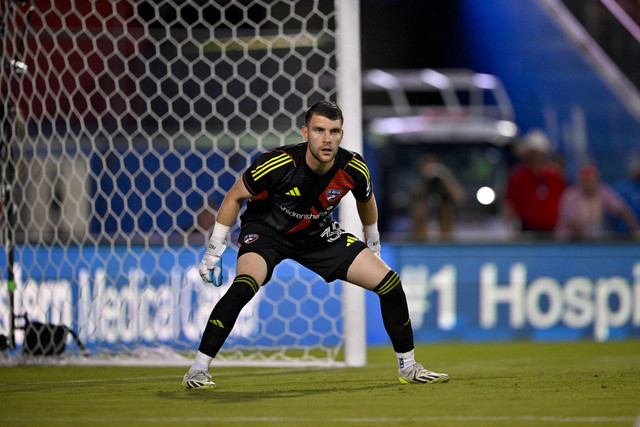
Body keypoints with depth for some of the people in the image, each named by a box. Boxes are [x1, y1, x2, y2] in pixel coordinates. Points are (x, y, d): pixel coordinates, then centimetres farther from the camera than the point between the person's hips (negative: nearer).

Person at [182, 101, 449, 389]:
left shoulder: (353, 169, -19)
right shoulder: (279, 164, -30)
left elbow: (366, 201, 7)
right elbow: (234, 197, -14)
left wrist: (373, 245, 20)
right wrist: (214, 250, -11)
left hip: (317, 233, 4)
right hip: (266, 231, -4)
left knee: (390, 283, -5)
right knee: (244, 286, -35)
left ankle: (408, 367, 15)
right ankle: (197, 370, -23)